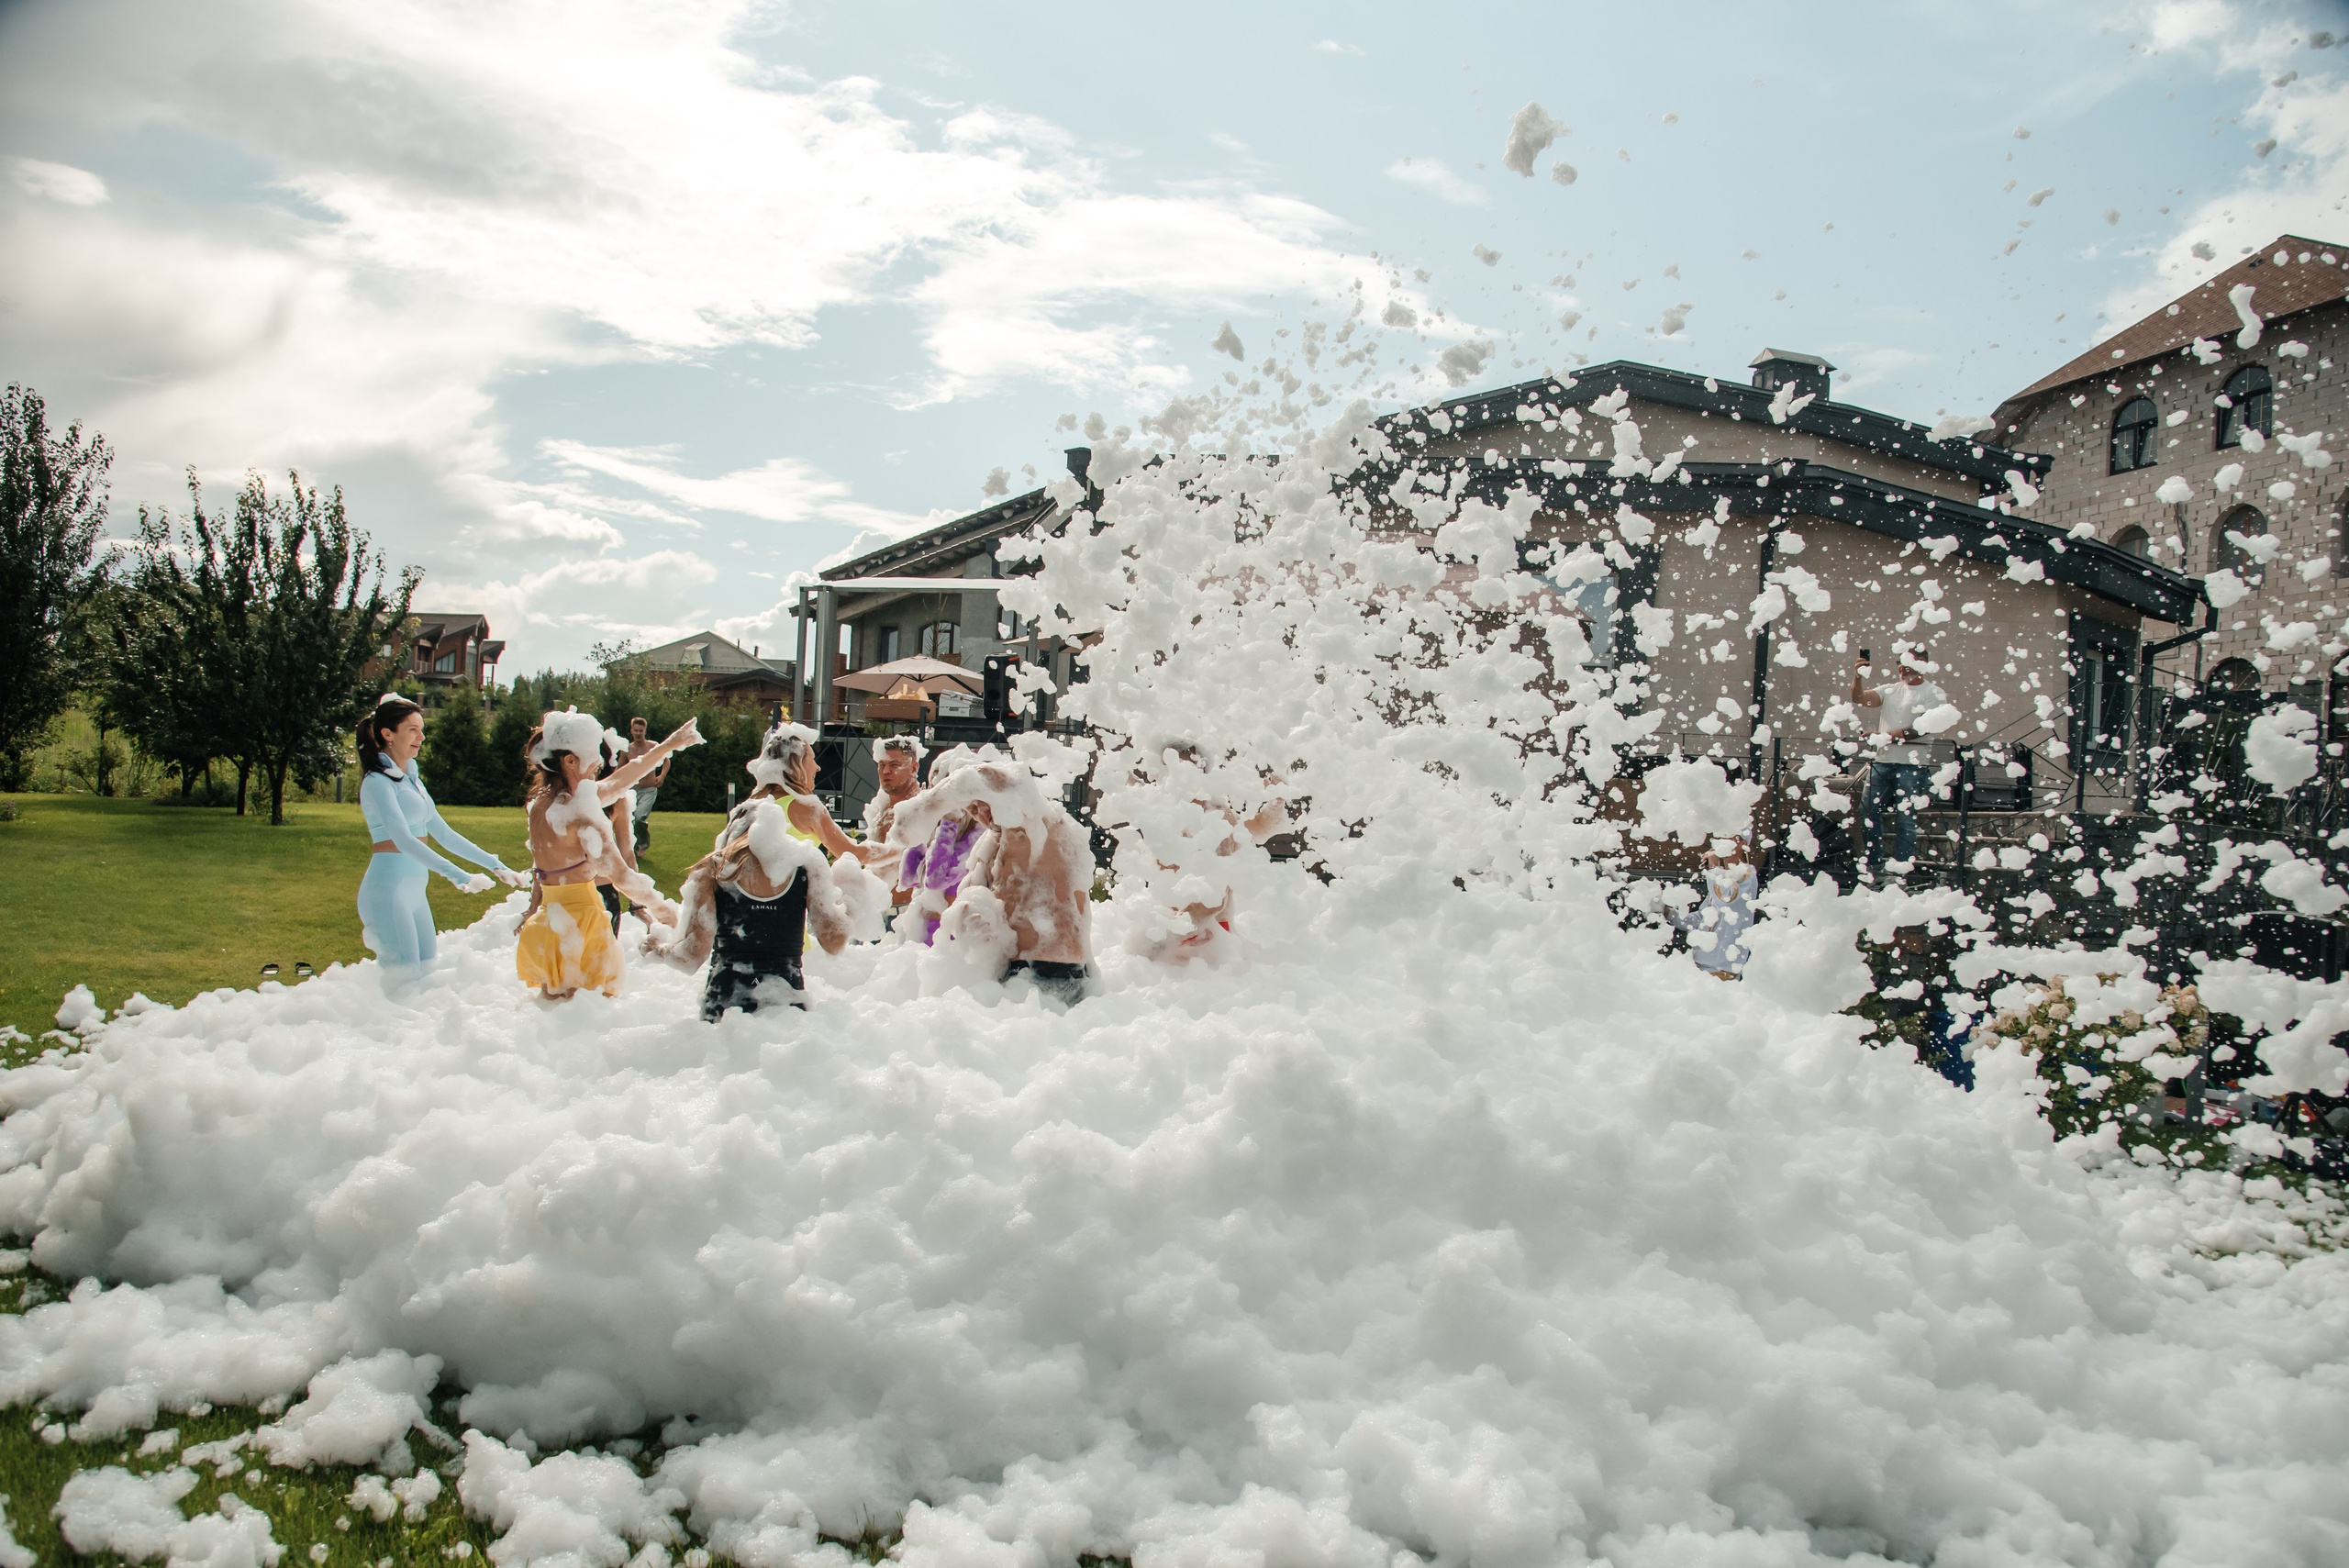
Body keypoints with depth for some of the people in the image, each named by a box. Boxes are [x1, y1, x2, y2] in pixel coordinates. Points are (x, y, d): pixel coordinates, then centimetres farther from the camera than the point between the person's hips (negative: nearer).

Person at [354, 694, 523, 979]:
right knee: (403, 979, -10)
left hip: (415, 890, 9)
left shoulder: (411, 779, 15)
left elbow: (442, 832, 19)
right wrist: (460, 876, -33)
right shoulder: (378, 781, -11)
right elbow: (403, 840, -24)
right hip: (388, 888, -9)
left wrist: (494, 865, 15)